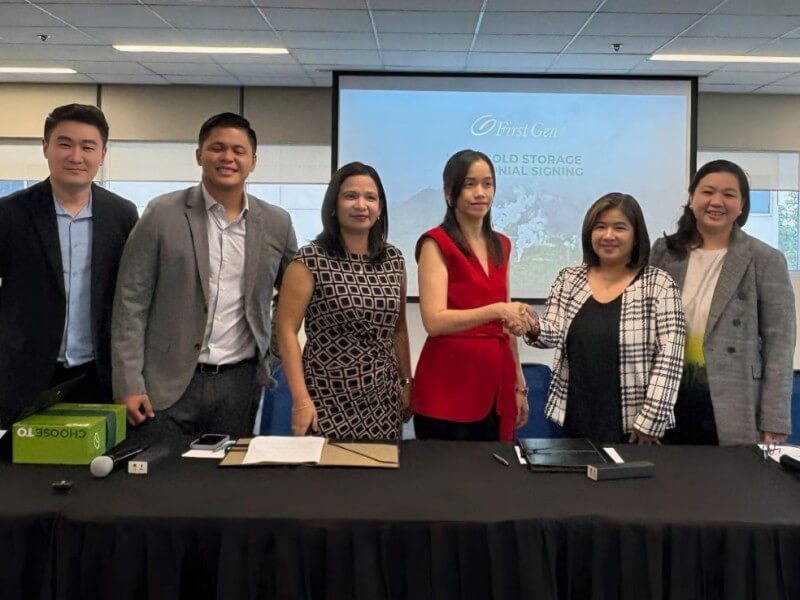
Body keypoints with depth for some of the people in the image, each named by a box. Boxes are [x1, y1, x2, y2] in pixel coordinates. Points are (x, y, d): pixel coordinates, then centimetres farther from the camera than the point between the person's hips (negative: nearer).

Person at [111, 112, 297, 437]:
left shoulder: (276, 224, 4)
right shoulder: (163, 214, -4)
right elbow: (131, 302, -5)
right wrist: (129, 384, -10)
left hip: (239, 383, 2)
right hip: (168, 381, -2)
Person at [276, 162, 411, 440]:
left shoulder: (394, 260, 7)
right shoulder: (310, 261, -8)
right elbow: (287, 331, -10)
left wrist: (406, 382, 13)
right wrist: (301, 399, -16)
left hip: (383, 400, 4)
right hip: (328, 399, -4)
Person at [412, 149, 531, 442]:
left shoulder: (500, 245, 13)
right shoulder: (436, 243, -7)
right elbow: (434, 321, -17)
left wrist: (519, 385, 16)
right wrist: (496, 310, -28)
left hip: (496, 384, 6)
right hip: (448, 387, -6)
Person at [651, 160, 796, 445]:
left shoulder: (765, 261, -3)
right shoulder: (664, 252, 5)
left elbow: (778, 345, -4)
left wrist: (774, 424, -8)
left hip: (733, 412, -2)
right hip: (669, 402, 3)